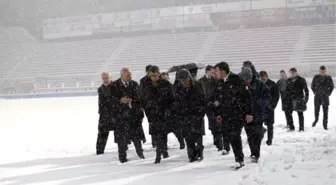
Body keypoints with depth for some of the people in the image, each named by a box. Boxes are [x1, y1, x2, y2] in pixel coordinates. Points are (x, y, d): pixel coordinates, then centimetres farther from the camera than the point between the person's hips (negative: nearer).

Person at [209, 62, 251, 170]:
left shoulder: (236, 80, -10)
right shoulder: (219, 83, 8)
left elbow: (246, 96, -9)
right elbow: (214, 99, 18)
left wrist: (248, 112, -9)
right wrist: (217, 114, 15)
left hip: (238, 113, -6)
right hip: (226, 115, 6)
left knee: (235, 135, -14)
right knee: (229, 136, 4)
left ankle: (239, 160, -5)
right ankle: (239, 158, 16)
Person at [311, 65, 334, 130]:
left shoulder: (328, 78, -1)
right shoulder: (316, 77, -2)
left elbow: (332, 86, 12)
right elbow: (312, 86, 11)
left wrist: (329, 93, 5)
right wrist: (315, 92, 5)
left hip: (325, 97, 0)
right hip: (317, 97, 0)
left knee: (325, 111, -4)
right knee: (317, 109, 5)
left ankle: (325, 125, 3)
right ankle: (316, 120, 33)